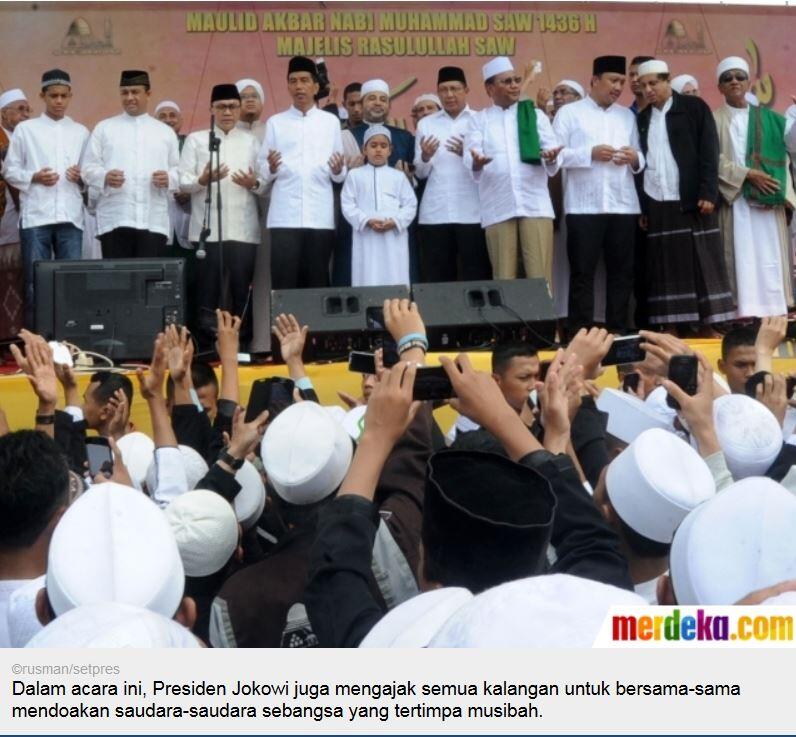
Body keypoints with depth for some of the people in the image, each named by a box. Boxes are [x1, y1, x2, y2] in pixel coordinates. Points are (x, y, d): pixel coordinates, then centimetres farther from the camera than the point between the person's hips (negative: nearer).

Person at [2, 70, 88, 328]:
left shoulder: (81, 132, 15)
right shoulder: (25, 129, 9)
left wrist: (82, 176, -7)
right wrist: (34, 177, -10)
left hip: (70, 216, 2)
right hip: (35, 216, -2)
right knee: (36, 281, 0)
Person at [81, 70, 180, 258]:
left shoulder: (165, 132, 18)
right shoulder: (104, 128, 13)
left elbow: (178, 169, 15)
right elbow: (88, 168, 7)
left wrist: (169, 178, -8)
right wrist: (104, 177, -14)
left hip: (153, 221, 1)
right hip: (115, 220, -1)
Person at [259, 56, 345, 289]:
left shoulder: (331, 122, 13)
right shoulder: (275, 122, 12)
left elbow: (340, 175, 11)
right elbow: (263, 171, 7)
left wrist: (338, 170, -10)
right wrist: (271, 168, -14)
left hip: (320, 217, 1)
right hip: (285, 217, -1)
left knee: (318, 281, 2)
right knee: (283, 282, -5)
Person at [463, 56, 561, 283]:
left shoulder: (535, 115, 17)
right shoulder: (480, 120, 14)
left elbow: (551, 148, 6)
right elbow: (470, 154, -1)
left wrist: (551, 157, -19)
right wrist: (476, 162, -26)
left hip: (535, 205, 0)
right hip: (497, 208, 0)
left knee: (540, 276, -5)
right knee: (503, 277, 0)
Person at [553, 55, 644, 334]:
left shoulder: (627, 115, 19)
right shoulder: (569, 112, 5)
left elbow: (639, 158, 16)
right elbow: (556, 154, -4)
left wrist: (635, 159, -6)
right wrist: (590, 153, -14)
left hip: (623, 205, 4)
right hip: (584, 205, -4)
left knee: (621, 271, 5)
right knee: (582, 272, -3)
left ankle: (618, 330, 11)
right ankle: (580, 332, 0)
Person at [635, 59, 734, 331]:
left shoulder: (694, 108, 3)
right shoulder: (642, 118, 15)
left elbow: (709, 152, -3)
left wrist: (708, 194, -12)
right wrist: (640, 206, 6)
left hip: (693, 201, -3)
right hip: (657, 206, 4)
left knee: (703, 266, -3)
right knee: (666, 269, 0)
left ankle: (714, 326, 0)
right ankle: (673, 331, 2)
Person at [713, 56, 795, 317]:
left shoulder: (768, 118, 15)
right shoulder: (714, 120, 7)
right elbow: (713, 159, -5)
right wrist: (747, 175, -14)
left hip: (767, 200, 2)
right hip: (734, 199, -2)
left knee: (770, 255, -4)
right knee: (741, 257, -7)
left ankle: (774, 313, -4)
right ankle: (744, 315, -10)